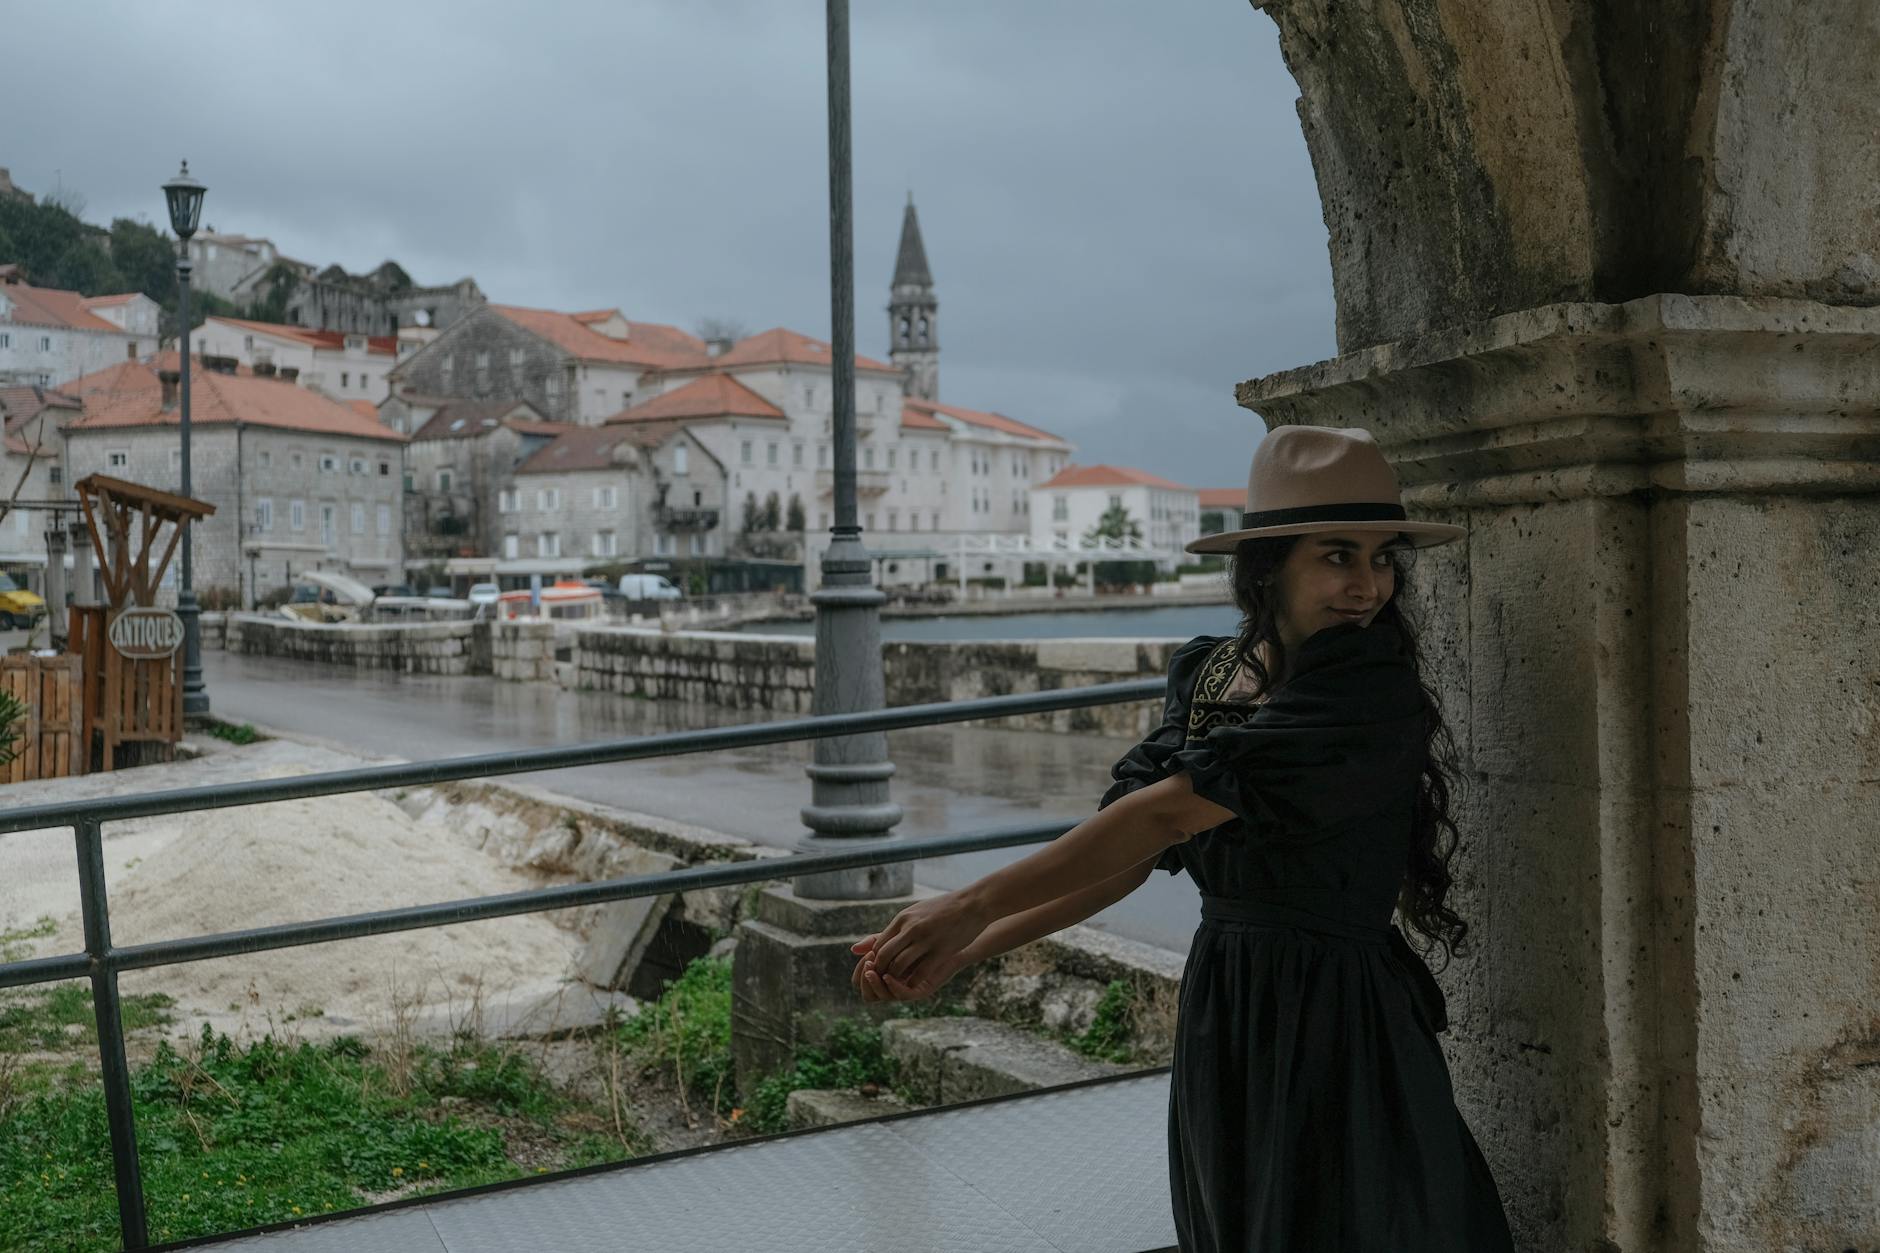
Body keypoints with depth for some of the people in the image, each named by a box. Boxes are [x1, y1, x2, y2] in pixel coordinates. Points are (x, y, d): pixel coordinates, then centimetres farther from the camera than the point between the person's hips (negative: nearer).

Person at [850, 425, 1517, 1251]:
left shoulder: (1374, 696, -19)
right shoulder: (1207, 673, 2)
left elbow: (1172, 812, -23)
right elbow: (1124, 856, 0)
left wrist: (972, 906, -21)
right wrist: (959, 954, -9)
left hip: (1336, 1033, -6)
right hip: (1219, 1024, 6)